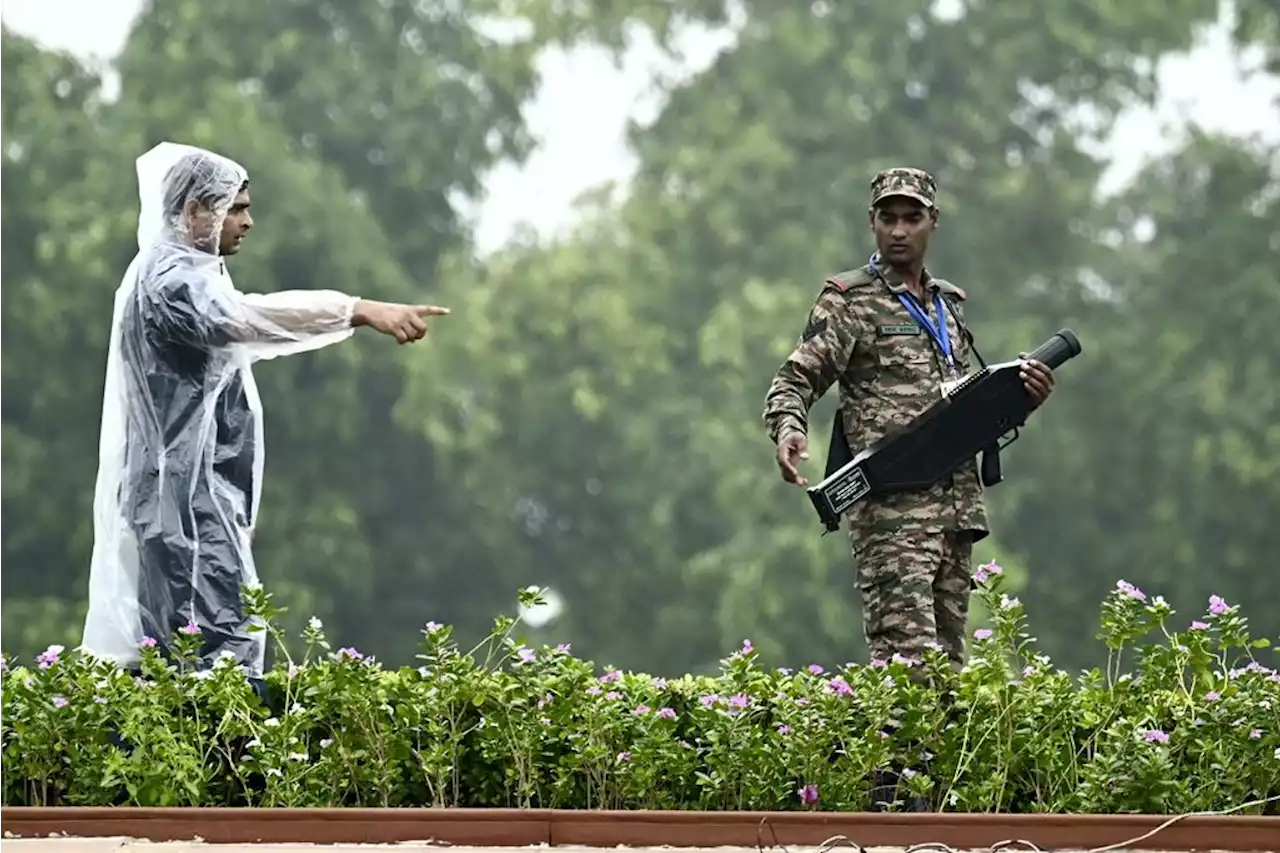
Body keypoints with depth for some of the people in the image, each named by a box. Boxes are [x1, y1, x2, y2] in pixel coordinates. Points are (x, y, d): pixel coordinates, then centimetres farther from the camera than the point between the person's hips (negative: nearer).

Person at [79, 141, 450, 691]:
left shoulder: (179, 274, 20)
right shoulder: (172, 279, -13)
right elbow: (241, 316, -33)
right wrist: (360, 311, -42)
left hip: (192, 498, 10)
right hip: (188, 499, -10)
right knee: (224, 656, -18)